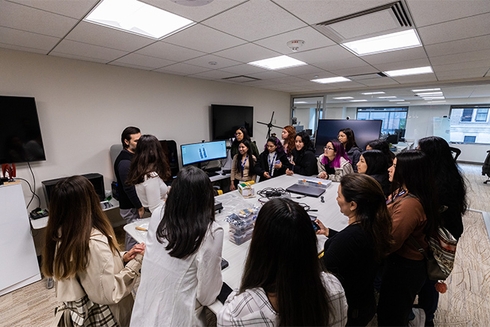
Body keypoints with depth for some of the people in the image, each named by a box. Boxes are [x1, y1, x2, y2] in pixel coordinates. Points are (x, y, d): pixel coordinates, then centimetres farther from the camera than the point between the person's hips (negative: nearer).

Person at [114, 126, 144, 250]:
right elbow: (128, 188, -24)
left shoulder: (133, 156, 8)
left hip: (134, 205, 9)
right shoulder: (125, 161, -22)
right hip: (131, 207, -9)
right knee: (134, 237, 2)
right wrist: (139, 207, -16)